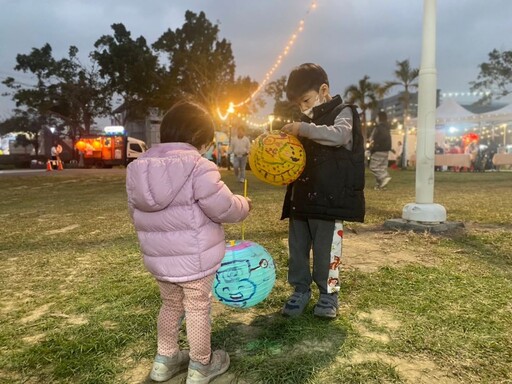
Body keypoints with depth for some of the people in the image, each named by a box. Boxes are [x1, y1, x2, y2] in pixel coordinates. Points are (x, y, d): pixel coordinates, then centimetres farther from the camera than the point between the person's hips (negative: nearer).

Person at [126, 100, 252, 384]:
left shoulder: (138, 168, 5)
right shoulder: (198, 167, -18)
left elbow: (136, 215, 12)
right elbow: (224, 208, -18)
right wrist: (244, 204, 3)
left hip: (157, 259, 6)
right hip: (196, 259, -6)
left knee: (171, 306, 24)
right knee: (198, 309, 11)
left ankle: (164, 361, 37)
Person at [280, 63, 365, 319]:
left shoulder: (342, 112, -1)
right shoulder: (306, 121, 18)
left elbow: (339, 135, -24)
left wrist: (304, 129, -24)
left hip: (328, 198, -6)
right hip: (301, 196, 7)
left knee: (325, 247, 1)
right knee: (297, 246, 10)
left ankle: (329, 293, 20)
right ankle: (300, 290, 25)